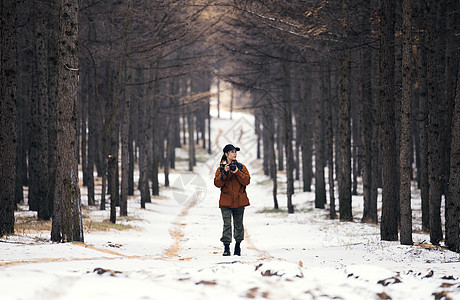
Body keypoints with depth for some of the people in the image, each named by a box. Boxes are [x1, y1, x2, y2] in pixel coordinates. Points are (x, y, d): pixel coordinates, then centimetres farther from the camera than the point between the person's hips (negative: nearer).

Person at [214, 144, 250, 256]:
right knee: (227, 224, -10)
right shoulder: (221, 169, 5)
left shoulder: (241, 167, 8)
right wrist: (224, 173, -16)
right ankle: (226, 247, -10)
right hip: (226, 201, -2)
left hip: (239, 200, 2)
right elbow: (217, 183, -5)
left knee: (238, 224, 8)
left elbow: (247, 181, -3)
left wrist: (237, 172, -14)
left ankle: (238, 245, 21)